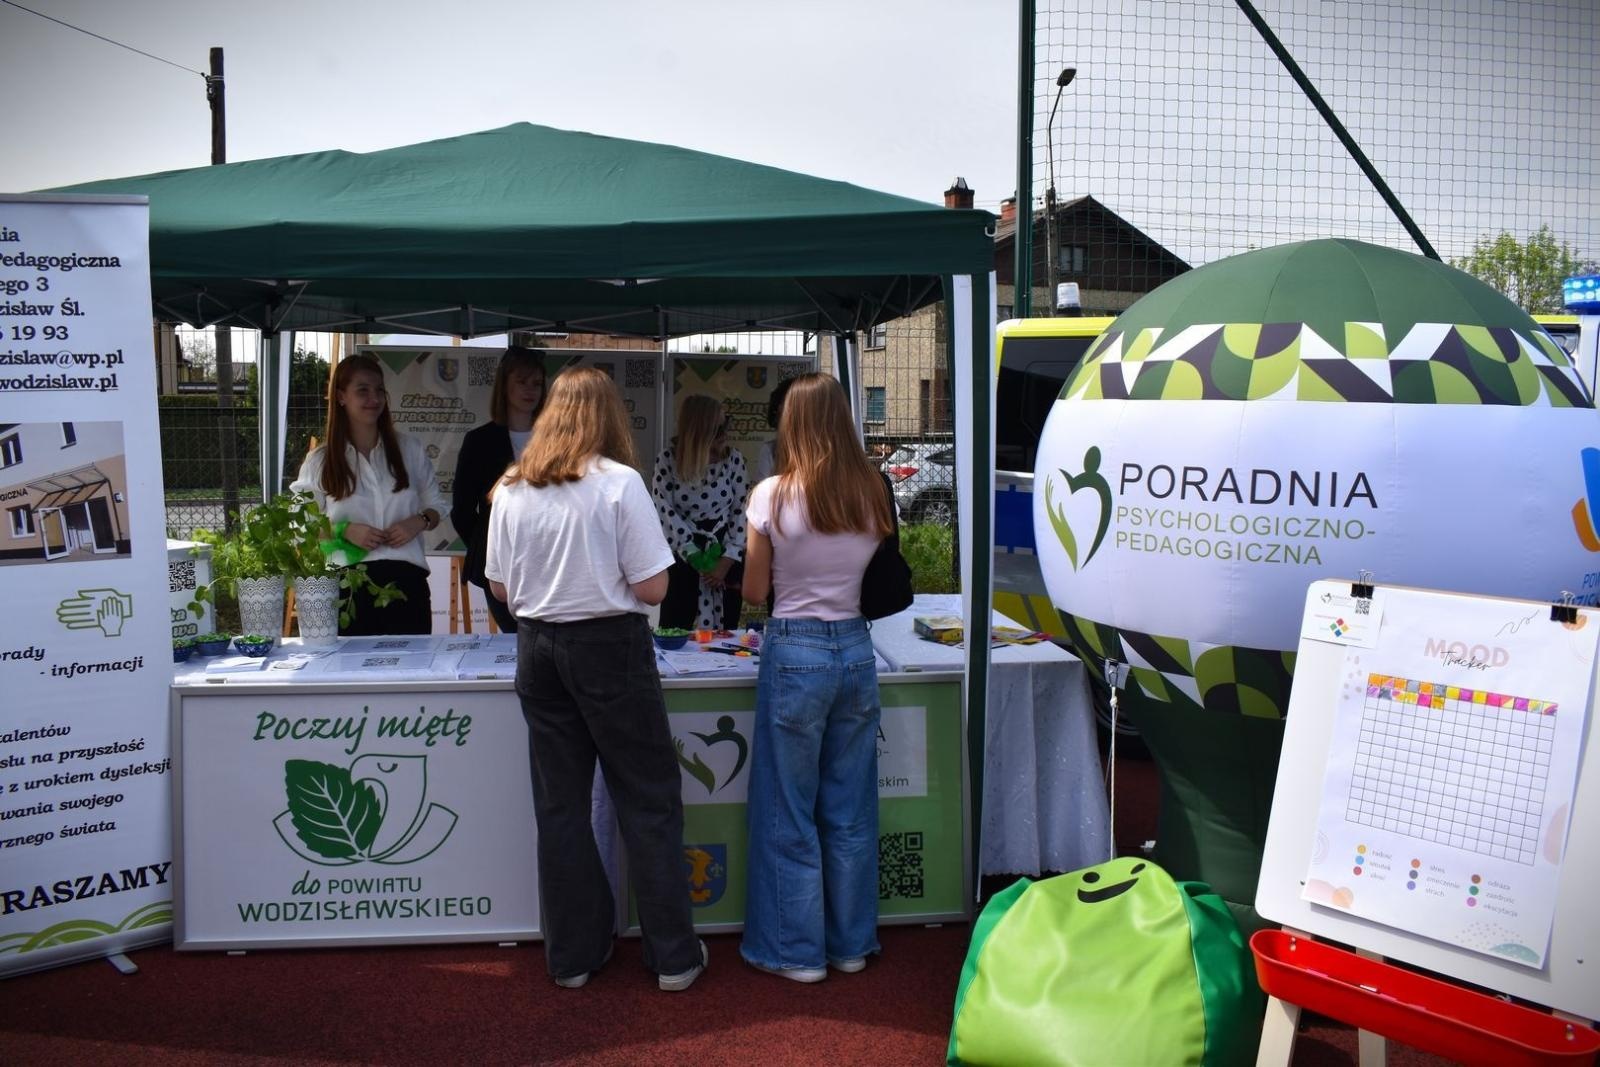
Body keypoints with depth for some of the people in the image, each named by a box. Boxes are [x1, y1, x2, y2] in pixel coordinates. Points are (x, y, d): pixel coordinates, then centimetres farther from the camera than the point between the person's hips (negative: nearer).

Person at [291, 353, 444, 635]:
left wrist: (419, 522, -5)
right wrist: (345, 530, -10)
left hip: (406, 578, 1)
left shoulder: (410, 449, 11)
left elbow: (436, 505, 17)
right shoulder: (319, 461, 6)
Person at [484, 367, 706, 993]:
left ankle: (573, 954, 22)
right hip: (610, 646, -4)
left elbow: (502, 589, 9)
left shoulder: (511, 490, 3)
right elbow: (652, 589, -12)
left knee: (559, 803, 12)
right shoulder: (619, 483, -11)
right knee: (648, 801, 6)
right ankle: (673, 956, 13)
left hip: (538, 649, 5)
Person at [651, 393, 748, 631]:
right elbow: (665, 511, -10)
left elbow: (741, 511, -2)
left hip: (726, 556, 2)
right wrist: (698, 559, -12)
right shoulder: (668, 459, -9)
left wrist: (727, 562, -9)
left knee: (723, 634, 5)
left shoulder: (734, 458, -2)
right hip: (682, 557, -2)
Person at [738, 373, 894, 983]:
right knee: (849, 810, 15)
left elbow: (755, 593, -2)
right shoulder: (871, 494, 1)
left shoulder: (773, 495, -10)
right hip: (855, 651, 4)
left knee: (789, 814, 9)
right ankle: (851, 944, 26)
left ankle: (797, 950, 19)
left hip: (795, 656, -4)